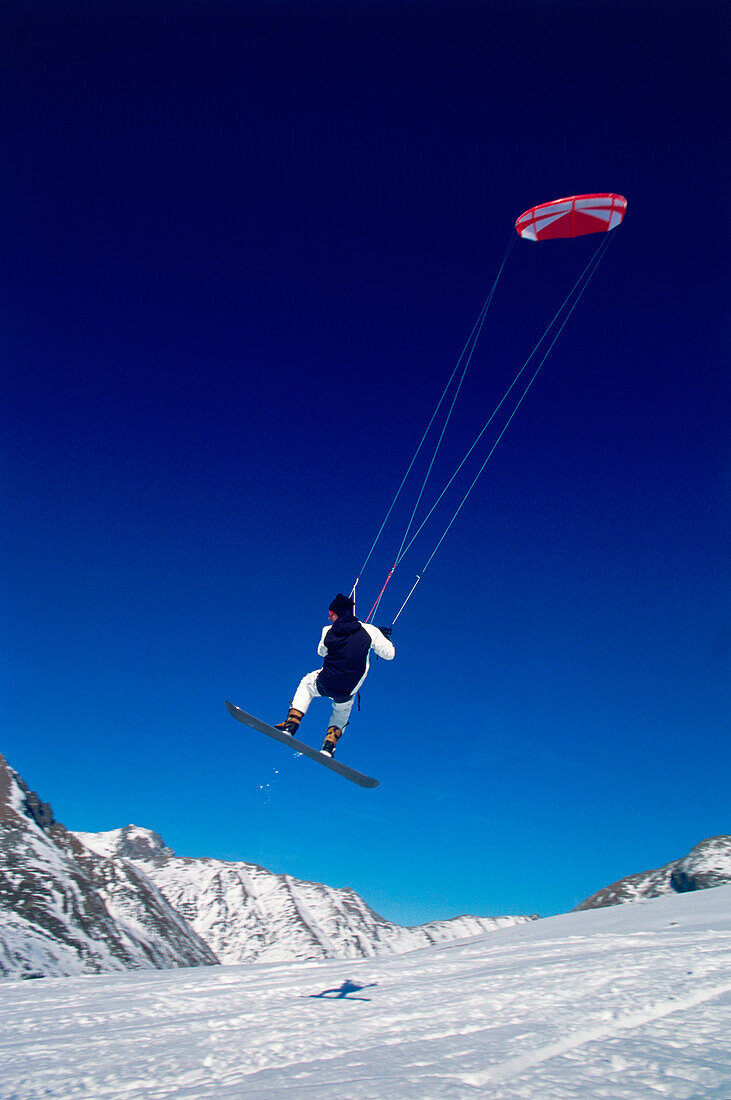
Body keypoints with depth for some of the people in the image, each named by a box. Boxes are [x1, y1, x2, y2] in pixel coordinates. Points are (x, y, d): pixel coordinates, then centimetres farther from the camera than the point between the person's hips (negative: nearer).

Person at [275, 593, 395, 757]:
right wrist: (385, 638, 19)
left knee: (307, 682, 34)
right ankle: (330, 745, 25)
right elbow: (389, 654, -1)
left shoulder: (328, 631, -7)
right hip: (347, 693, 1)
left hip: (323, 686, -1)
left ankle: (291, 725, 25)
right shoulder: (369, 630, -10)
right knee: (343, 707, 38)